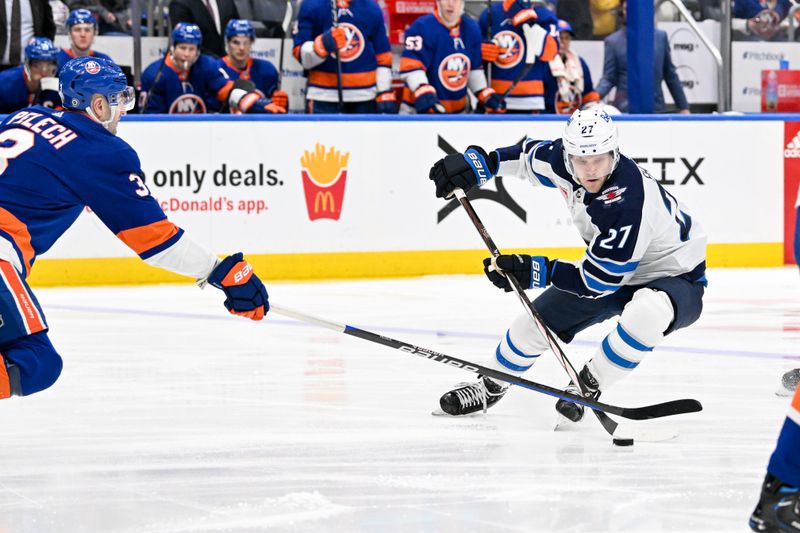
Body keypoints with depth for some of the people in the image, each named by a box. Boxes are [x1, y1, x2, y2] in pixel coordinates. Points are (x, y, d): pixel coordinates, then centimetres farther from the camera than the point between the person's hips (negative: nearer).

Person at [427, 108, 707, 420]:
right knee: (538, 319, 8)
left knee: (647, 312, -39)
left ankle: (590, 383, -15)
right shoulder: (565, 159, -19)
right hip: (610, 268, 7)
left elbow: (599, 280, -31)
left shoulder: (628, 201, -39)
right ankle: (489, 388, 35)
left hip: (675, 276, -7)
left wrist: (538, 272, -29)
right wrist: (478, 163, -5)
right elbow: (529, 155, 6)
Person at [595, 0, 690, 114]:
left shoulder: (660, 36, 9)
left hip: (656, 109, 2)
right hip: (626, 111, -2)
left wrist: (683, 107, 13)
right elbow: (609, 78, -1)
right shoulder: (613, 41, 1)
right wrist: (596, 95, -22)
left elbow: (670, 75, 14)